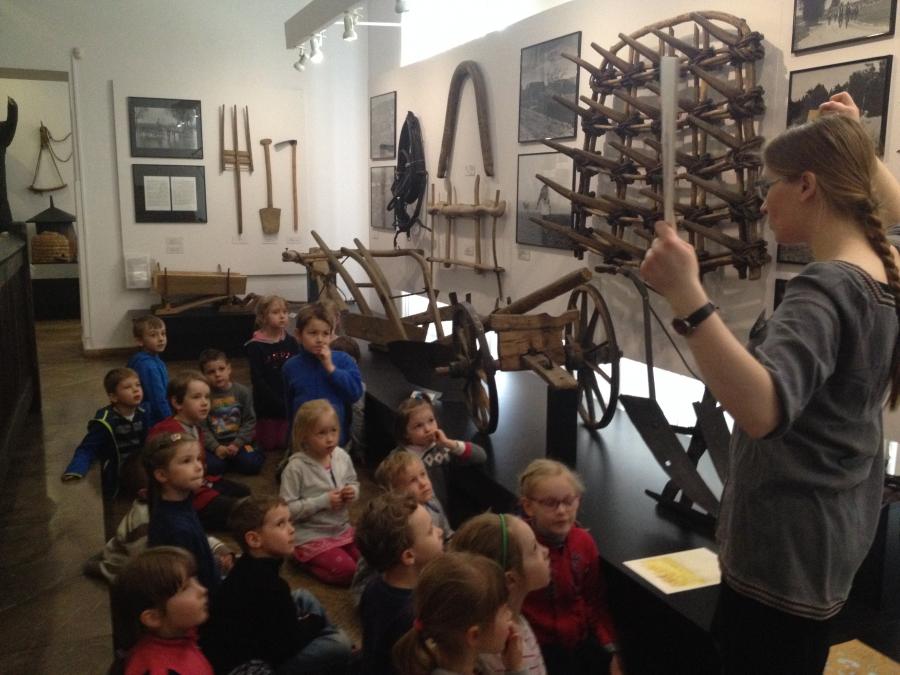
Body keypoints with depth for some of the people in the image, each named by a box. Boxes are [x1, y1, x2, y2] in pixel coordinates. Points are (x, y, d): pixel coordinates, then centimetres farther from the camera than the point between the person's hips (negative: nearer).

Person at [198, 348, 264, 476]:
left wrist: (237, 444, -11)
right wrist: (216, 447, -17)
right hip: (214, 443, 0)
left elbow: (250, 421, -1)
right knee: (213, 467, -27)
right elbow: (202, 427, -6)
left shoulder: (242, 391, -2)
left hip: (238, 441, 0)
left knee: (252, 465, -22)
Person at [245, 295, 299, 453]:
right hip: (267, 404, -3)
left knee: (285, 443, 6)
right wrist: (279, 403, -15)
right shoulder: (255, 346, -11)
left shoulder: (291, 342, -1)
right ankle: (253, 431, 33)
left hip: (290, 402, 3)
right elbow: (257, 380, -13)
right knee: (268, 444, 8)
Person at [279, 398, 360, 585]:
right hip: (312, 536, -6)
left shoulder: (342, 456, -4)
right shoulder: (296, 468, -21)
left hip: (342, 529, 7)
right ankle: (305, 558, 5)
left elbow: (353, 482, 14)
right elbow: (288, 509, -21)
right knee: (348, 571, -19)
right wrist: (323, 502, -26)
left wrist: (353, 492, -10)